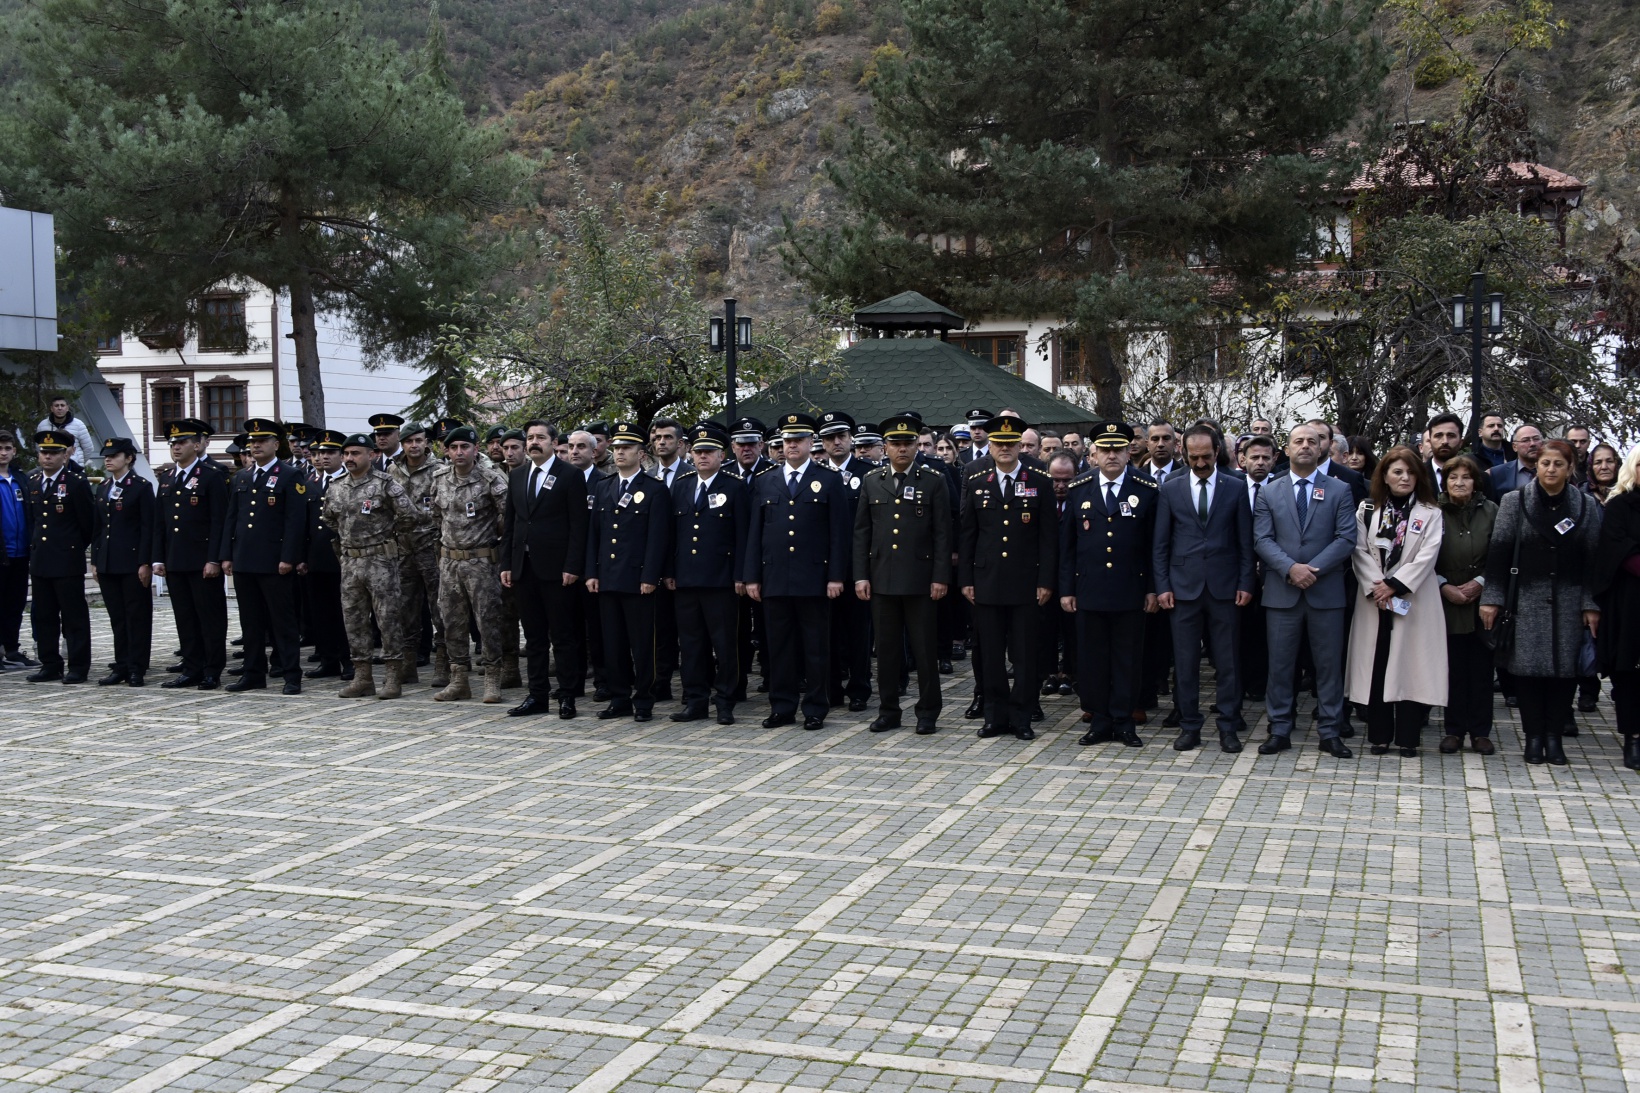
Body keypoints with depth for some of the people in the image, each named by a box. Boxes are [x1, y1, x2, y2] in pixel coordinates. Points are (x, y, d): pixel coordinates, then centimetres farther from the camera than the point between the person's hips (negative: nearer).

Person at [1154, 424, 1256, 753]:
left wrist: (1245, 584, -2)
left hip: (1224, 587, 0)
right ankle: (1189, 727, 12)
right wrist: (1162, 586, -1)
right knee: (1185, 662, 3)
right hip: (1183, 587, 1)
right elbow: (1160, 544, 6)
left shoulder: (1236, 488, 4)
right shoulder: (1170, 489, 5)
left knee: (1227, 662, 3)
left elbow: (1246, 542, 4)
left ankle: (1228, 728, 11)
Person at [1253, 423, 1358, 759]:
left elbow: (1346, 538, -4)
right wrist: (1291, 568, -16)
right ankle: (1279, 731, 13)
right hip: (1281, 591, 1)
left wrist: (1313, 569, -15)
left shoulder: (1339, 491, 5)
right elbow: (1262, 539, -1)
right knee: (1280, 665, 4)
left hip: (1326, 591, 0)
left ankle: (1330, 732, 13)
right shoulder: (1269, 492, 7)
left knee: (1329, 664, 4)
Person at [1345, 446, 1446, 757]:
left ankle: (1408, 737, 4)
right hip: (1374, 600, 1)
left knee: (1411, 667, -2)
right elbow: (1360, 551, 0)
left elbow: (1427, 556, -6)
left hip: (1413, 601, -1)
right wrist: (1375, 588, -12)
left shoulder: (1430, 513, 4)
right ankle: (1379, 734, 10)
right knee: (1376, 666, 2)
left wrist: (1394, 585, -13)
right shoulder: (1367, 509, 8)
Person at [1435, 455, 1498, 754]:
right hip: (1448, 602, -1)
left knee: (1482, 667, 4)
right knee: (1453, 667, 3)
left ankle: (1480, 731, 11)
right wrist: (1444, 586, -8)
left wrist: (1480, 582, -8)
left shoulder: (1490, 511, 3)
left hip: (1482, 601, 1)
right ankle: (1454, 730, 11)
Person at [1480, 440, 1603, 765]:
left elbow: (1593, 559, 5)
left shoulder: (1587, 506, 6)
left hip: (1569, 601, 1)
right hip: (1527, 600, -1)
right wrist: (1492, 598, -5)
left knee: (1566, 667, 0)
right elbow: (1499, 552, 0)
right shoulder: (1514, 501, 2)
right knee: (1527, 666, -2)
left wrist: (1592, 604, 0)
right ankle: (1534, 735, 8)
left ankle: (1554, 735, 10)